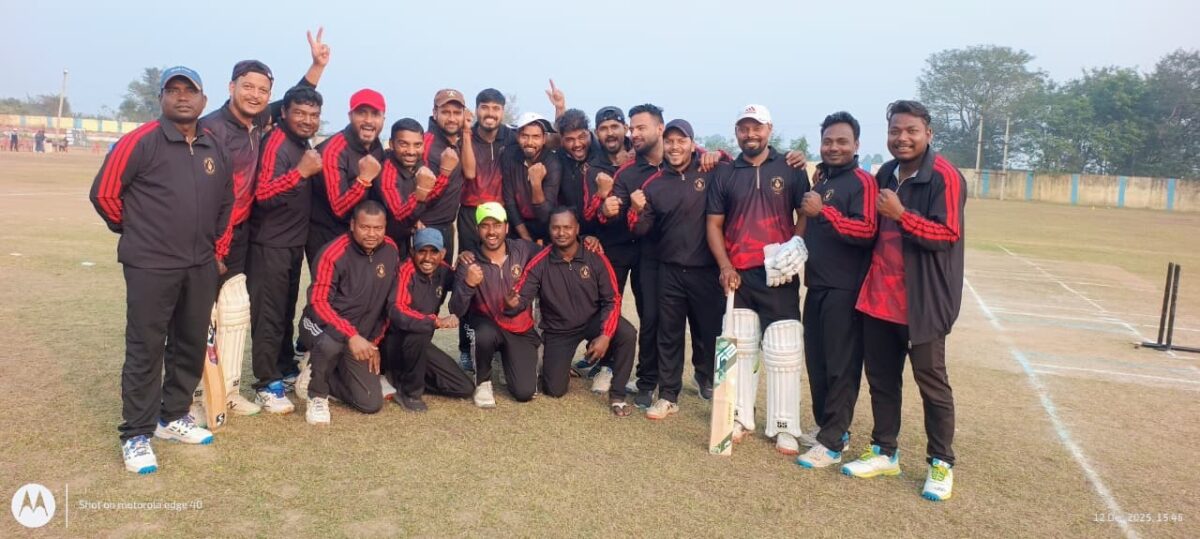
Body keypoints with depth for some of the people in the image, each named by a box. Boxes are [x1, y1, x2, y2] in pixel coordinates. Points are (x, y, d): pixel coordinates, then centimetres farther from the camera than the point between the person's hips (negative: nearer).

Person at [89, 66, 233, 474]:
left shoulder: (215, 149, 9)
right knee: (145, 349, 0)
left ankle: (173, 417, 30)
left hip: (201, 266, 6)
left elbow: (226, 200, 22)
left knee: (192, 344, 13)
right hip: (150, 265, -6)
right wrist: (135, 231, 5)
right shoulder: (140, 141, -8)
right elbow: (104, 191, -5)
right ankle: (136, 435, 11)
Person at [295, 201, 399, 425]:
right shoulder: (333, 253, -19)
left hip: (360, 338, 5)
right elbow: (318, 303, -21)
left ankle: (318, 377, 24)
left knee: (371, 403, -2)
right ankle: (317, 396, -11)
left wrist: (374, 341, 7)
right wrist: (351, 335, -32)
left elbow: (389, 302, 7)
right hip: (321, 326, -5)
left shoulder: (391, 250, -3)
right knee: (331, 341, -42)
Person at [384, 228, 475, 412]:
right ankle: (410, 392, -15)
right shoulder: (406, 272, -23)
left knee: (466, 389, -1)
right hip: (397, 343, -6)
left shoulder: (443, 271, -4)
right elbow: (396, 312, -36)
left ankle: (402, 377, 12)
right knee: (418, 333, -39)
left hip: (422, 345, 6)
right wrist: (436, 321, -45)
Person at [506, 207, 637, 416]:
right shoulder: (539, 263, -14)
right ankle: (561, 365, 31)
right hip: (558, 330, 0)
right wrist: (511, 303, -42)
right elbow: (521, 298, -16)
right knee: (555, 390, -8)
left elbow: (612, 300, -11)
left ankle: (617, 394, -7)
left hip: (593, 321, 0)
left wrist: (605, 335, -24)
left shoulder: (596, 259, -14)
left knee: (627, 334, -30)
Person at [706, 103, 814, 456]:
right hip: (737, 275, 2)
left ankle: (784, 427, 7)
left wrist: (796, 249, -15)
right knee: (739, 348, 10)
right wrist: (725, 266, -5)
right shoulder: (725, 174, 8)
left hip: (779, 275, -2)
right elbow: (714, 224, 7)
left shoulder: (790, 169, 3)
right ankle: (740, 419, 20)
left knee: (784, 351, -2)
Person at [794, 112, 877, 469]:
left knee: (841, 366, -2)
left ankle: (832, 443, 3)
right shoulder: (820, 179, 16)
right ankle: (827, 427, 26)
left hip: (845, 290, -8)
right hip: (816, 286, 8)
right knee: (816, 362, 13)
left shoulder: (862, 182, -9)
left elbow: (867, 231, -22)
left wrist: (823, 211, -25)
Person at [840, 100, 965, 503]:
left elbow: (947, 235, -19)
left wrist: (901, 214, -24)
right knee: (880, 377, 13)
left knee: (931, 383, 5)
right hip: (879, 296, 7)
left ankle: (941, 464, 20)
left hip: (923, 301, -7)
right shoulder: (885, 175, 12)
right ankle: (884, 453, 27)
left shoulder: (944, 177, -12)